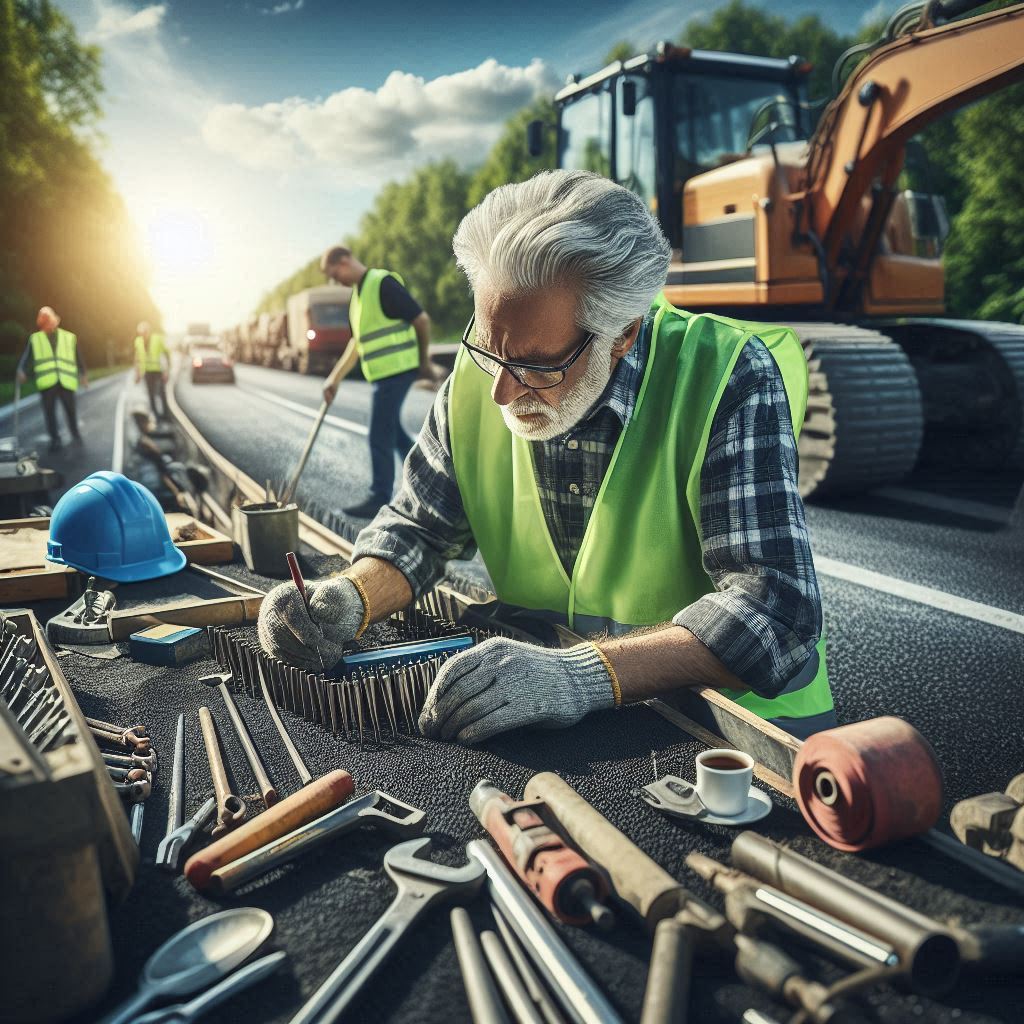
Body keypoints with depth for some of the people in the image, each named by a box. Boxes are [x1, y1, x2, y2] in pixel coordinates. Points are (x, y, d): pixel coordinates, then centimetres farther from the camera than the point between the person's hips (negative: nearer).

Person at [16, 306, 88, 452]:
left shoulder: (69, 337, 14)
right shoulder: (35, 339, 14)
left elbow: (78, 358, 15)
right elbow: (27, 358, 6)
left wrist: (83, 374, 9)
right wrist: (22, 372, -10)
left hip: (66, 381, 0)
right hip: (46, 382, 0)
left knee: (70, 410, 4)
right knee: (49, 411, 0)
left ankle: (75, 434, 25)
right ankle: (55, 439, 11)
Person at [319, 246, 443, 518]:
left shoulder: (384, 284, -14)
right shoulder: (357, 294, 16)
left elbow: (421, 319, -14)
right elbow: (356, 343, 19)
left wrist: (424, 361, -4)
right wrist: (335, 378, 14)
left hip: (396, 370, -10)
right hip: (382, 373, 10)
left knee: (380, 436, -5)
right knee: (392, 430, 17)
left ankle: (380, 499, 4)